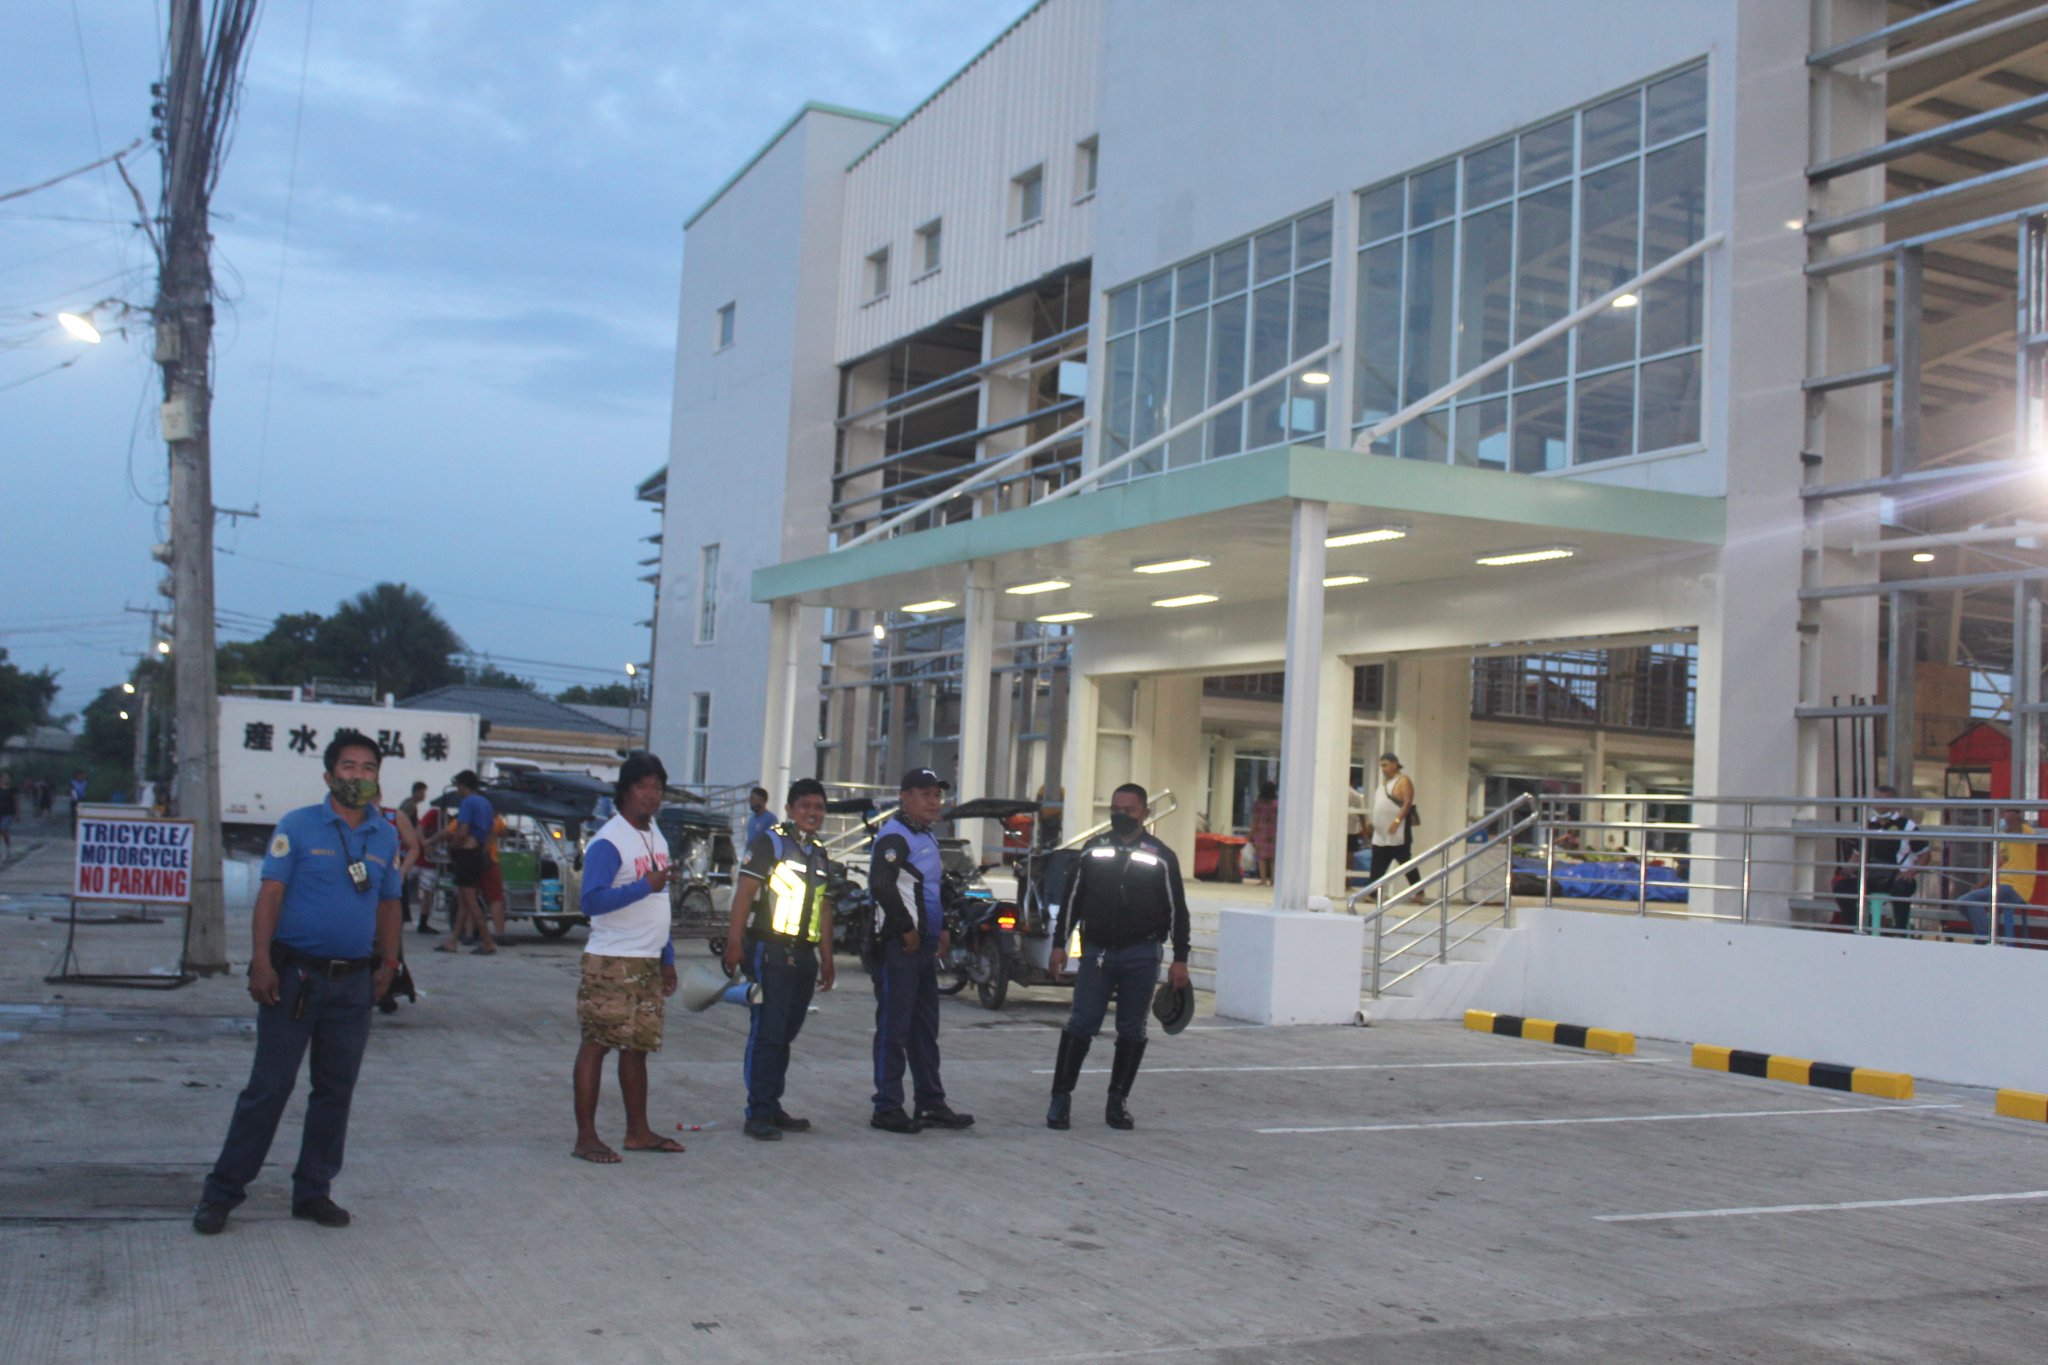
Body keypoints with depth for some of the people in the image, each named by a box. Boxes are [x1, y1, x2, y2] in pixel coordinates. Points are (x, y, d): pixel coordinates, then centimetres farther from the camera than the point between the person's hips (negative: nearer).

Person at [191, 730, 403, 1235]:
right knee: (268, 1087, -2)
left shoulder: (387, 837, 9)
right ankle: (221, 1193, 9)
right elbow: (270, 894, -8)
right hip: (295, 976, -4)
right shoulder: (298, 826, -3)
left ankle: (313, 1191, 21)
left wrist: (388, 962, 8)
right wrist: (261, 961, -16)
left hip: (354, 983, 4)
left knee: (335, 1091, 10)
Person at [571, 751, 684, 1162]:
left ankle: (638, 1131, 20)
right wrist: (644, 886, -29)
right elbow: (592, 901, -22)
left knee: (637, 1046, 13)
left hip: (649, 963, 8)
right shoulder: (608, 842, -12)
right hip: (612, 962, -8)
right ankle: (585, 1137, 1)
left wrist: (668, 959, 20)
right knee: (596, 1044, -3)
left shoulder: (657, 837, 14)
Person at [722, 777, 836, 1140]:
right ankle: (758, 1113, -5)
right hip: (770, 951, -7)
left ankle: (773, 1107, 17)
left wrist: (827, 958, 21)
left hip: (804, 956, 7)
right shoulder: (770, 842, -3)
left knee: (786, 1034, 10)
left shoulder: (820, 855, 20)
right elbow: (744, 892, -10)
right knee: (767, 1032, -8)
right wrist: (734, 941, -19)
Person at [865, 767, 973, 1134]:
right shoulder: (894, 836, -12)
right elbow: (882, 886, -25)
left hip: (924, 947, 10)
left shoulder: (928, 838, 18)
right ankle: (887, 1108, 0)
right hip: (898, 948, -10)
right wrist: (907, 930, -19)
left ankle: (931, 1104, 21)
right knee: (893, 1028, -5)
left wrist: (941, 929, 15)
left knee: (925, 1030, 14)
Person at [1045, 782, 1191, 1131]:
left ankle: (1117, 1102, 15)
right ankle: (1061, 1098, 3)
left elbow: (1177, 910, 3)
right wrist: (1060, 944, 7)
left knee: (1132, 1031, 5)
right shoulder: (1092, 850, 9)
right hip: (1096, 952, 1)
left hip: (1140, 956, -1)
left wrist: (1180, 959, -1)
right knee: (1080, 1026, -4)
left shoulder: (1160, 857, 3)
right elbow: (1073, 899, 12)